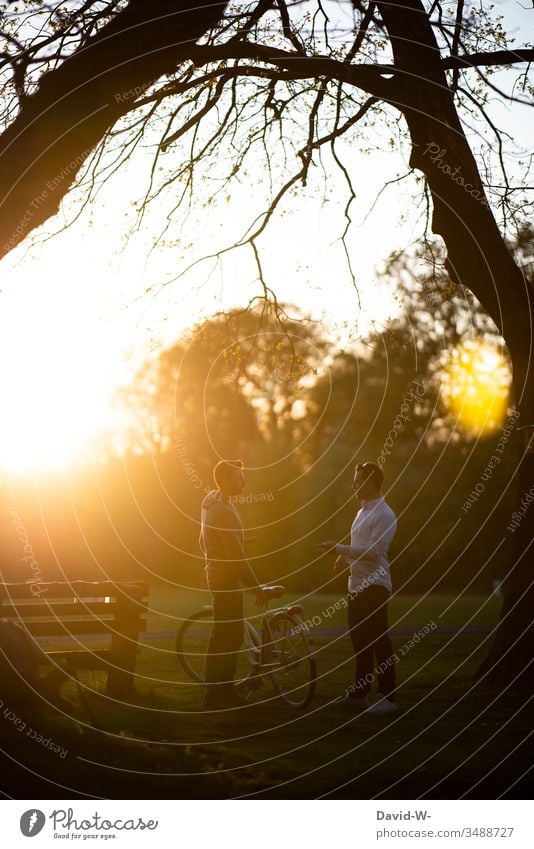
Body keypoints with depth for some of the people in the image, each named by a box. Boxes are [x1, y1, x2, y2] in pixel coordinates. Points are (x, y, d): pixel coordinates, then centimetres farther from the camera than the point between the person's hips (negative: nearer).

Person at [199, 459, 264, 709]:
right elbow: (236, 554, -23)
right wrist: (255, 585, -19)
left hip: (217, 574, 10)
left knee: (231, 635, 14)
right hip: (226, 579, -10)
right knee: (223, 637, -5)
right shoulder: (223, 511, -20)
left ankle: (224, 690, 20)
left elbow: (203, 542, 22)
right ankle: (215, 696, -1)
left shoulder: (211, 505, 13)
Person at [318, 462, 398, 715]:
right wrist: (344, 558, 7)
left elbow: (373, 551, -22)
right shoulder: (363, 511, 18)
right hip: (357, 585, 10)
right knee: (360, 641, 15)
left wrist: (338, 548, -20)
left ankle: (387, 698, -6)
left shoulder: (384, 515, -13)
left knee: (378, 641, -8)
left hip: (374, 586, -10)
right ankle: (359, 693, 23)